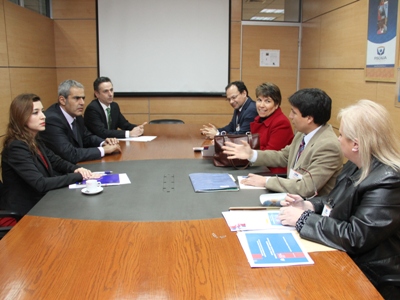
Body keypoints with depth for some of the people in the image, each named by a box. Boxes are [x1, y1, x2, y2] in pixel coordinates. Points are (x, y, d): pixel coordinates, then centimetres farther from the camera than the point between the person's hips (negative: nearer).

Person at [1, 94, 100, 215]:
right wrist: (79, 176, -22)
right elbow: (40, 184, -27)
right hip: (25, 210, -7)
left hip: (41, 201, 8)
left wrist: (76, 169, -8)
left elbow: (56, 161, 13)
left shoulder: (34, 141, 6)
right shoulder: (16, 147, -21)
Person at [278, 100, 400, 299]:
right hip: (344, 258, 8)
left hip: (365, 277, -7)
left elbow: (355, 237, -28)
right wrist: (308, 206, -3)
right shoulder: (358, 166, 2)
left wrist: (302, 219, -20)